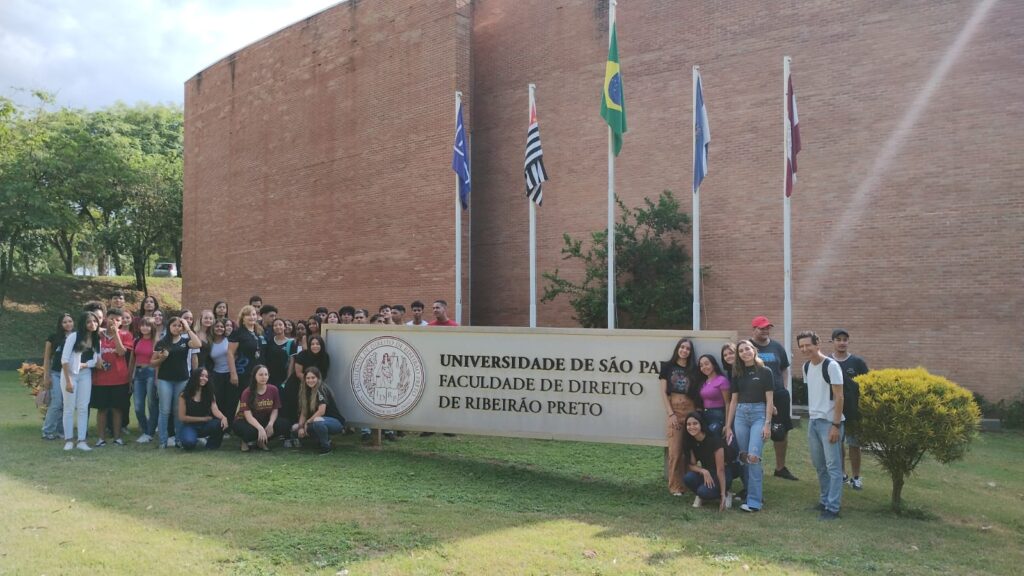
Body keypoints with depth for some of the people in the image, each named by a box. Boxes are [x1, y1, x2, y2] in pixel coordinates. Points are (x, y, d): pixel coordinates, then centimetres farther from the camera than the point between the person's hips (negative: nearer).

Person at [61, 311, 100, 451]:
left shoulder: (97, 340, 4)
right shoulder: (74, 336, -11)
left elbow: (95, 360, 2)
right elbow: (64, 359, -13)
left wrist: (83, 365, -18)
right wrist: (68, 380, -16)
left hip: (86, 375, 4)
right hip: (70, 374, -4)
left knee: (83, 408, 2)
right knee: (69, 408, 2)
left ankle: (81, 440, 4)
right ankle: (68, 440, 10)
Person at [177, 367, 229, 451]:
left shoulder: (209, 394, 3)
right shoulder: (184, 395, -6)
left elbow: (215, 410, -13)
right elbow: (182, 417, -8)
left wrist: (223, 417, -36)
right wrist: (203, 418, -9)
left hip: (205, 425, 3)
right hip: (189, 426, -2)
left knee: (220, 424, -31)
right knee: (189, 442, -36)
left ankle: (211, 444, -2)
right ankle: (183, 440, 4)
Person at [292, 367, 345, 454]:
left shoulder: (322, 390, -17)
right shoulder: (306, 392, 6)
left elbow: (321, 411, -25)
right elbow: (303, 412, 4)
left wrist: (307, 422, -15)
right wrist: (301, 427, -11)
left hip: (336, 422, -8)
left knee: (317, 421, -38)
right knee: (295, 428, 1)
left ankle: (326, 446, -14)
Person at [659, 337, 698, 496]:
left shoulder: (692, 369, 12)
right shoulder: (667, 366, 5)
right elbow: (663, 392, 1)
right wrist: (670, 414, -7)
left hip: (691, 410, 2)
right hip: (674, 410, -2)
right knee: (675, 450, -6)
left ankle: (687, 483, 10)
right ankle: (675, 486, 1)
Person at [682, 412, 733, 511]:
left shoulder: (714, 440, -23)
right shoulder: (690, 441, -6)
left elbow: (720, 469, -22)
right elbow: (691, 465, -4)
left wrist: (723, 494, -23)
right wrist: (704, 471, -26)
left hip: (722, 474, -5)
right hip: (707, 473, 5)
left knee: (704, 491, -33)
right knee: (688, 478, -27)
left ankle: (725, 495, -3)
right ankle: (700, 496, 2)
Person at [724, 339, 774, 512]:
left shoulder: (765, 372, -1)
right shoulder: (737, 374, 11)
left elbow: (769, 400, -3)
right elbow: (733, 400, 13)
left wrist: (767, 424, -10)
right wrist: (728, 426, 11)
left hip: (758, 414, -5)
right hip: (740, 415, 5)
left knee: (753, 457, -15)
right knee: (743, 458, 5)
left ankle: (754, 501, -9)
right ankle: (754, 493, 19)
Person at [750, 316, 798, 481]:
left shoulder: (777, 347, 9)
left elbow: (784, 369, 18)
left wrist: (783, 390, 8)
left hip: (778, 396, 5)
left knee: (782, 432, 11)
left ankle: (780, 467, 26)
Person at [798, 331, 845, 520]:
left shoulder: (831, 365, -14)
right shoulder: (806, 367, 9)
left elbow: (839, 397, -15)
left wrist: (836, 425, -18)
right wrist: (810, 416, 15)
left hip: (829, 422, -8)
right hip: (813, 421, 8)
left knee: (833, 466, -2)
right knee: (819, 465, 16)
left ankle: (833, 508, 1)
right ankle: (824, 500, 28)